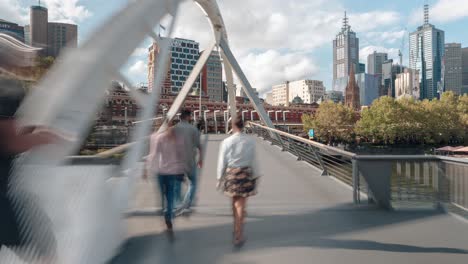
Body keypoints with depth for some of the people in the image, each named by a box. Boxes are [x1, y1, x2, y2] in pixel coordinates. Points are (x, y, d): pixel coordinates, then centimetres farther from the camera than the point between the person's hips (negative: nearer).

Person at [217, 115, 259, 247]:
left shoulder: (227, 141, -7)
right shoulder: (250, 141, -8)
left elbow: (222, 162, -3)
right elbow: (253, 160, -4)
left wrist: (220, 178, 7)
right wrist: (255, 176, 7)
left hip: (231, 174, 1)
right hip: (246, 174, -1)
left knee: (235, 202, 22)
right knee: (241, 205, 8)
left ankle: (237, 229, 39)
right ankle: (238, 236, 11)